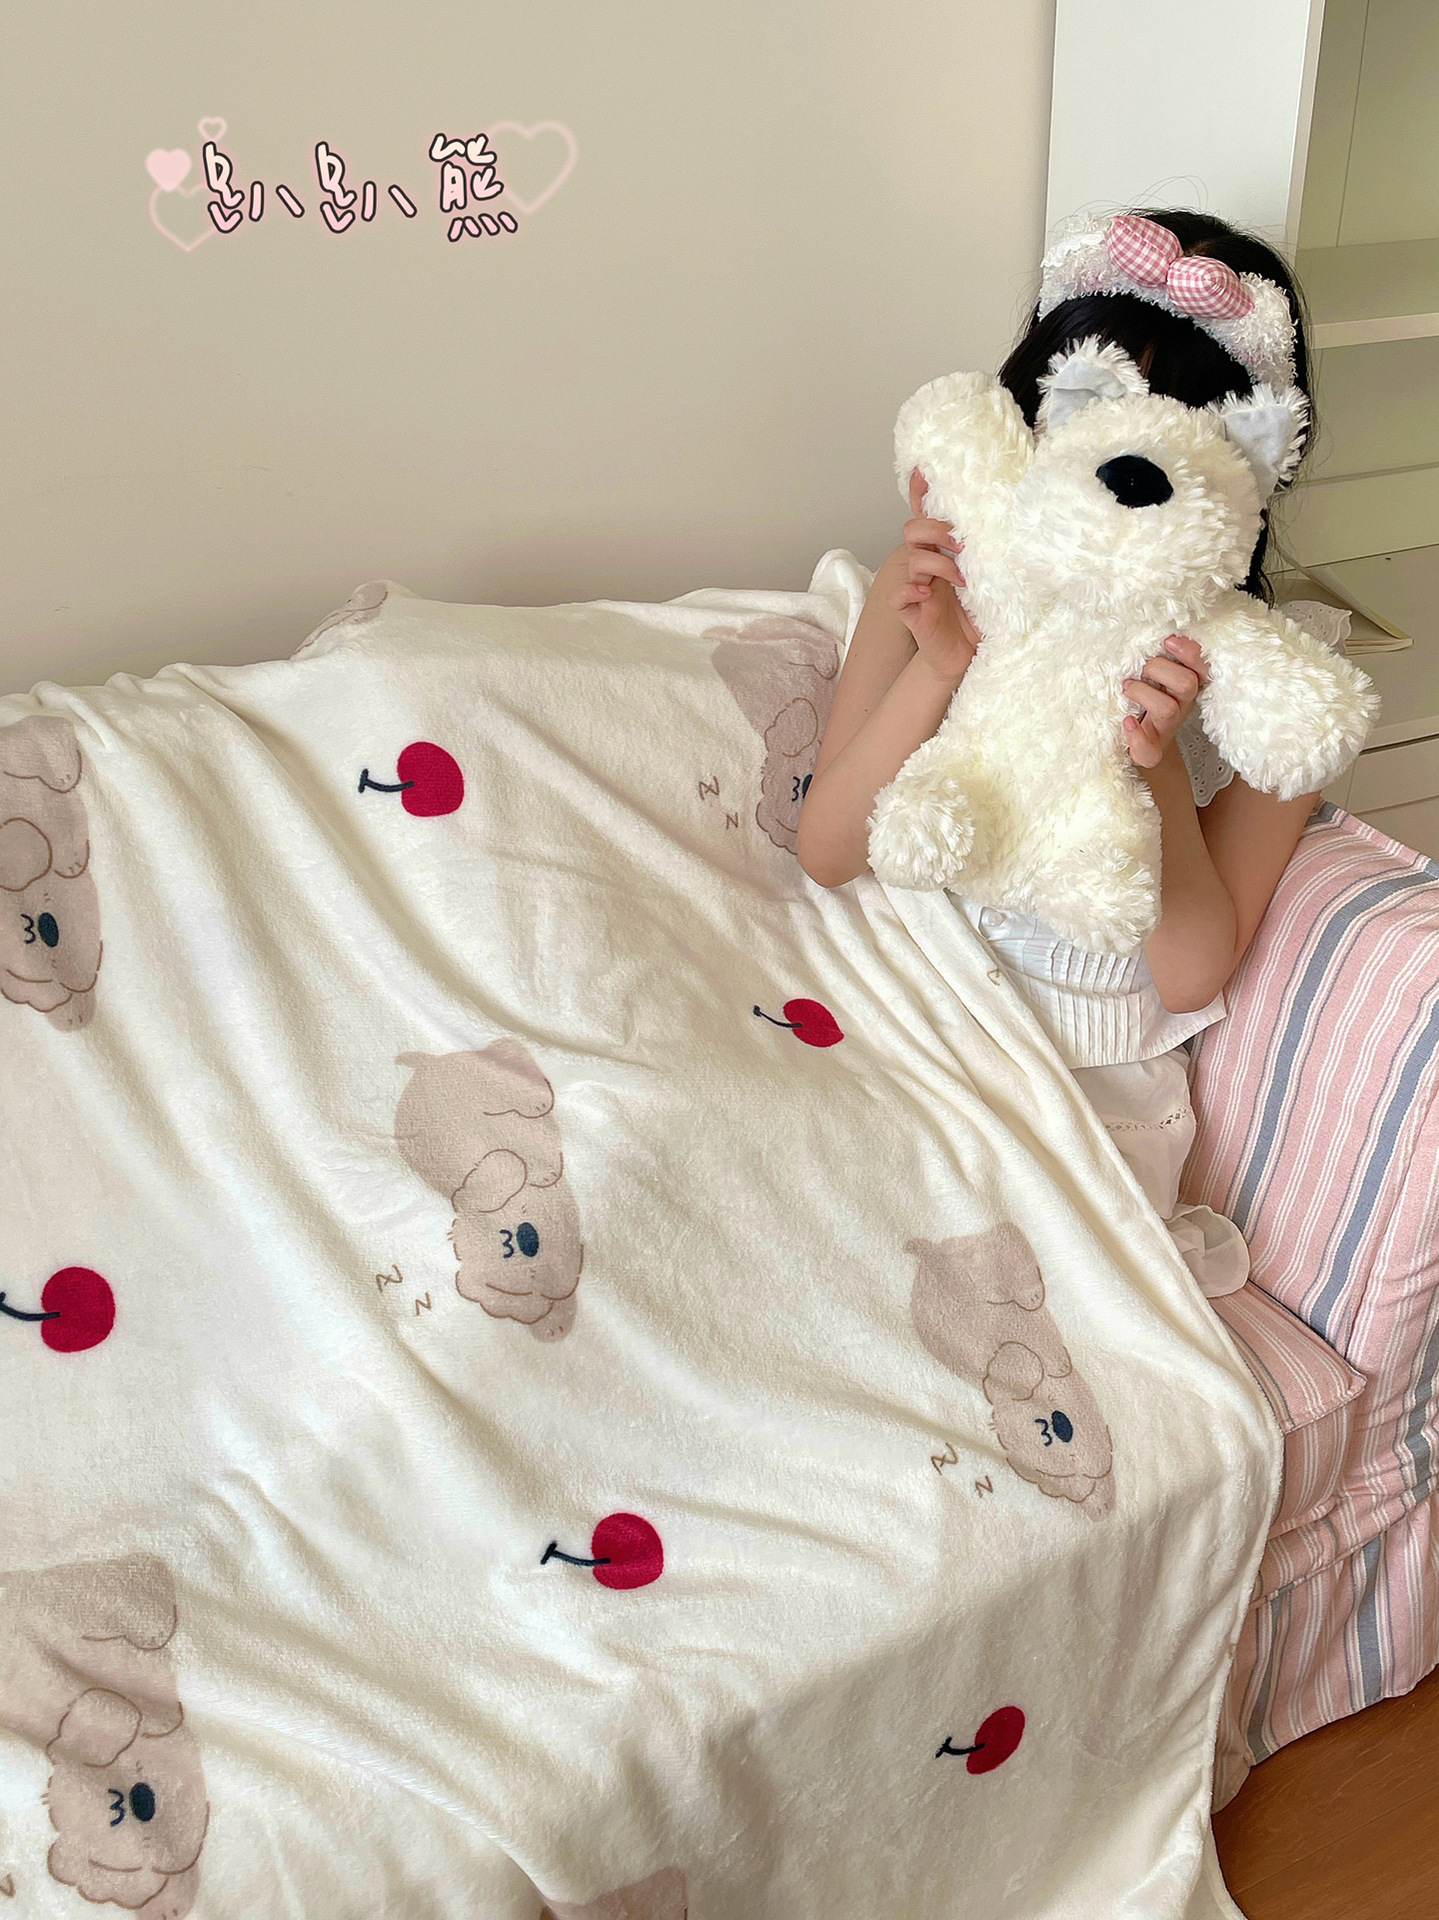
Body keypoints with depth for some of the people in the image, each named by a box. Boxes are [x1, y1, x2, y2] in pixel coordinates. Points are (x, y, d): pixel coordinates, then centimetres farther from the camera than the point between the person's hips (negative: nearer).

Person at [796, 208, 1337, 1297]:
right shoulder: (941, 586, -2)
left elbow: (1193, 973, -9)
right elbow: (828, 853, -6)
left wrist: (1156, 765, -25)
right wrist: (939, 668, -20)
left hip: (1099, 1086, -2)